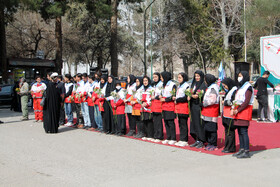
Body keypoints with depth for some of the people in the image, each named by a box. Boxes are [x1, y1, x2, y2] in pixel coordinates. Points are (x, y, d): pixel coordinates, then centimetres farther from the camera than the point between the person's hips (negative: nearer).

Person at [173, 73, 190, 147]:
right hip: (179, 107, 9)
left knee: (183, 124, -7)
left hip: (184, 107, -9)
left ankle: (184, 141, -4)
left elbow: (186, 97, -17)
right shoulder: (179, 86, 20)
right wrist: (175, 98, 5)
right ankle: (181, 139, 14)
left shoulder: (186, 86, -9)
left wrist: (177, 100, -11)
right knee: (180, 124, 10)